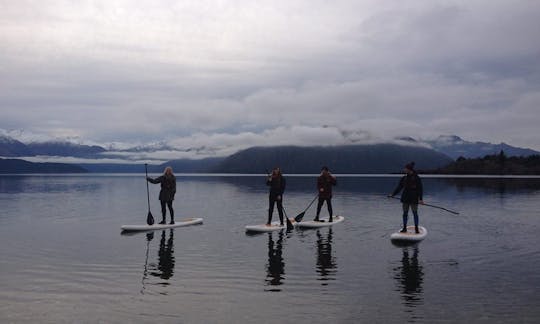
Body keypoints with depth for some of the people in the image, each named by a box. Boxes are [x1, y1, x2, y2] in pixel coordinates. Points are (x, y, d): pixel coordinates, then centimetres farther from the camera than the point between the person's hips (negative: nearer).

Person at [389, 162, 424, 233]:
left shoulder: (417, 178, -8)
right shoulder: (404, 178, 5)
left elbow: (420, 189, -9)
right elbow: (399, 187, 6)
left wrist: (420, 199, -17)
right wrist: (393, 194, -3)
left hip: (414, 199, -4)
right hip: (405, 198, 5)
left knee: (415, 213, 1)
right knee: (405, 213, 7)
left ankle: (416, 228, 9)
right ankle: (404, 228, 14)